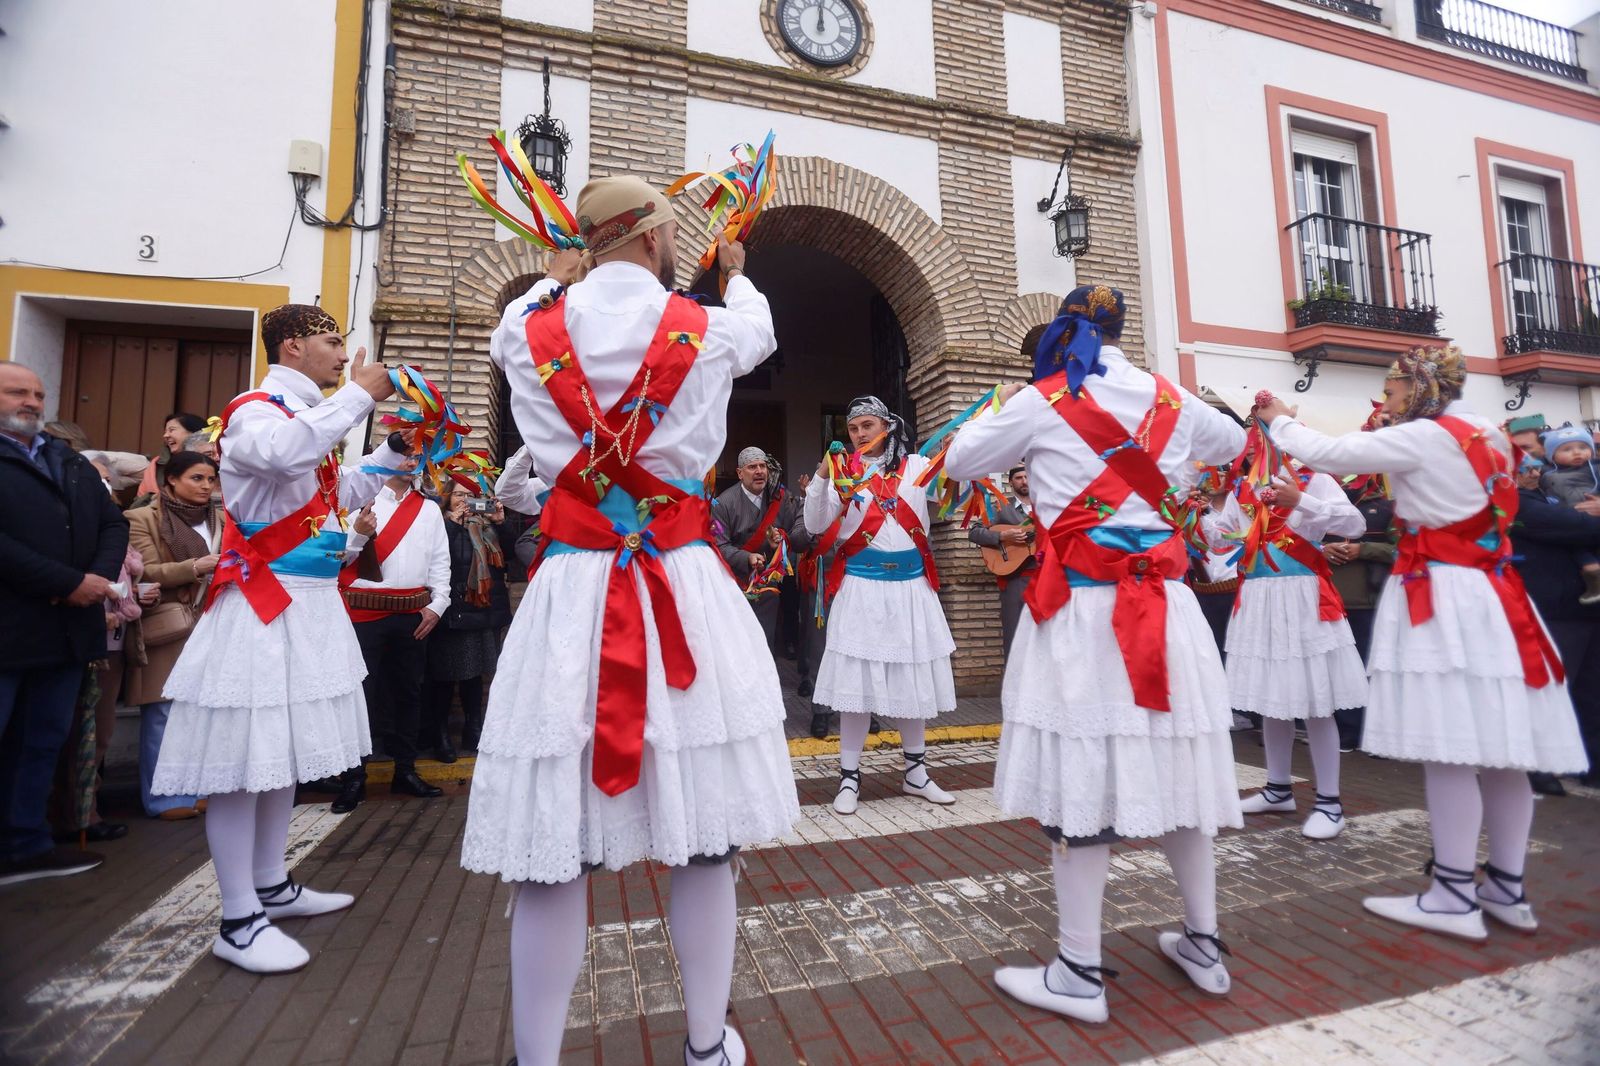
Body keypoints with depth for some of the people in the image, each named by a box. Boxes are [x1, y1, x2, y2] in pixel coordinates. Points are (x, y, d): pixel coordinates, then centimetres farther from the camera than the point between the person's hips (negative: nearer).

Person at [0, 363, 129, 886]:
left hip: (67, 628, 6)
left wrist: (100, 576, -8)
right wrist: (68, 583, -18)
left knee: (43, 743, 13)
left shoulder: (74, 464, 17)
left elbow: (113, 524, 11)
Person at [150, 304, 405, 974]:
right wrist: (359, 395, -24)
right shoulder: (254, 410, -10)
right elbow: (285, 452, -35)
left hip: (307, 605, 10)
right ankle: (238, 923, 6)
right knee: (243, 756, -3)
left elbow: (343, 493, 28)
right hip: (261, 608, -10)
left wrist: (397, 448, 19)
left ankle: (272, 887, 28)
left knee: (281, 750, 15)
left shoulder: (306, 419, 17)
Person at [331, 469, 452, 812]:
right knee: (360, 691, -4)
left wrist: (437, 604, 1)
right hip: (365, 611, -3)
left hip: (413, 613, 4)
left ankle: (405, 771, 21)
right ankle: (354, 777, 7)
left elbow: (440, 561, 10)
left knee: (408, 691, 10)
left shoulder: (429, 510, 11)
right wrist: (357, 533, -20)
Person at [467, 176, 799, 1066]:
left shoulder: (530, 334, 4)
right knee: (703, 839, 13)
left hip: (571, 596, 1)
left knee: (554, 852, 9)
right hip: (687, 595, 0)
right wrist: (736, 274, 48)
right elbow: (759, 328, 25)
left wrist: (555, 280, 51)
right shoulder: (707, 331, 0)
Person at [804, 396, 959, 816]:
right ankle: (849, 777, 13)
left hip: (911, 585, 2)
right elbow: (816, 526, -4)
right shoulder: (844, 471, 2)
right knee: (857, 680, 1)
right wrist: (822, 477, -17)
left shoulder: (916, 465, 6)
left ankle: (915, 773, 27)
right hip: (861, 587, -2)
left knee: (913, 678, 11)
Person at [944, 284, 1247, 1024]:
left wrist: (1000, 406, 22)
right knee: (1172, 767, 16)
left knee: (1082, 780, 1)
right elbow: (1234, 443, 30)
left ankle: (1079, 975, 12)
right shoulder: (1175, 403, 10)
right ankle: (1204, 943, 33)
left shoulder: (1042, 403, -3)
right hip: (1164, 607, 5)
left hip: (1081, 609, -5)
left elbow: (959, 462, 8)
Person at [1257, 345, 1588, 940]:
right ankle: (1507, 891, 18)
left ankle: (1455, 898, 1)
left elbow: (1327, 454, -10)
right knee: (1499, 749, 10)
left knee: (1449, 750, -6)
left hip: (1439, 598, -9)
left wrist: (1279, 420, 7)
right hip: (1490, 595, 9)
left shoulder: (1422, 436, -9)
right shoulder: (1485, 437, 17)